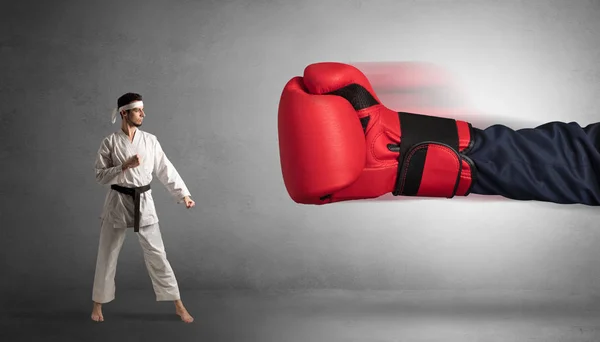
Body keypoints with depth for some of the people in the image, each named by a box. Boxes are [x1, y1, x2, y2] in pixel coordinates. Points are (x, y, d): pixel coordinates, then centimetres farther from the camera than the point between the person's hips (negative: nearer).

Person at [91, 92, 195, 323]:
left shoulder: (150, 141, 1)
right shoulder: (109, 143, -5)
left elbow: (166, 170, 2)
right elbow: (100, 176, -6)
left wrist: (183, 194, -3)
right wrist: (125, 166, -20)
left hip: (144, 203, 1)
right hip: (118, 203, -1)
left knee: (156, 254, 3)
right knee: (107, 256, 8)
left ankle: (179, 306, 8)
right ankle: (98, 305, 25)